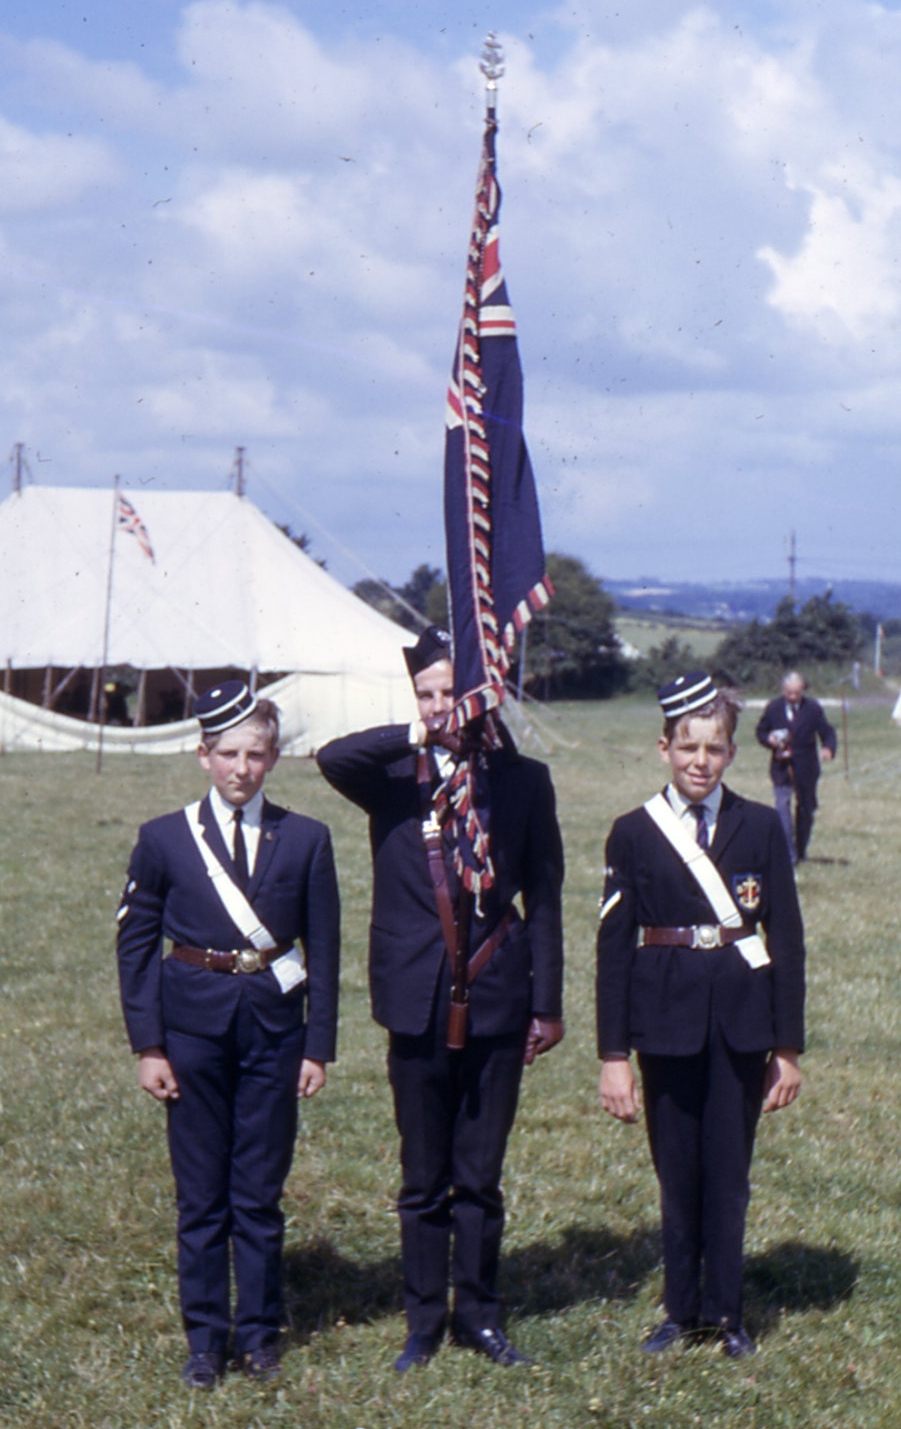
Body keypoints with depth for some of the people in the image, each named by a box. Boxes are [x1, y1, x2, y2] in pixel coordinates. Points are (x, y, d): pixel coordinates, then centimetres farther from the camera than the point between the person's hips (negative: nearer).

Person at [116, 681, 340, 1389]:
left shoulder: (305, 840, 1)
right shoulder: (165, 839, -1)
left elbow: (322, 951, 4)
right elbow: (136, 944, 2)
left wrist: (319, 1046, 0)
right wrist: (148, 1045, -3)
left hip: (274, 1021, 0)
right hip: (194, 1024, 0)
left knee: (261, 1192, 6)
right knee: (202, 1195, 5)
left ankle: (260, 1333, 18)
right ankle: (206, 1338, 14)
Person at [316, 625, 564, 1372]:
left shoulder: (523, 780, 2)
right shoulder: (394, 778, 1)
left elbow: (543, 897, 4)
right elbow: (332, 758, -22)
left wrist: (548, 1002, 2)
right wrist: (416, 738, -18)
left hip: (497, 999, 0)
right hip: (418, 999, 0)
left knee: (480, 1175, 8)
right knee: (423, 1179, 8)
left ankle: (478, 1315, 21)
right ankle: (424, 1321, 19)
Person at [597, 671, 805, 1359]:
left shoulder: (761, 828, 1)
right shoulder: (634, 833, -1)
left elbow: (787, 938, 4)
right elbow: (614, 944, 0)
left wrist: (788, 1046, 2)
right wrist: (614, 1053, -3)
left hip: (741, 1019, 0)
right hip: (667, 1018, 0)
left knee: (728, 1172, 5)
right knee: (678, 1172, 8)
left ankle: (724, 1311, 19)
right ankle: (682, 1309, 22)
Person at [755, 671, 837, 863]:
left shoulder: (813, 708, -3)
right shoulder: (773, 708, -1)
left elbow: (827, 733, -2)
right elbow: (761, 731, 10)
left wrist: (828, 749, -23)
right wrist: (769, 739, -13)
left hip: (805, 768, 1)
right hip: (781, 767, -1)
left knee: (806, 809, 12)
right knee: (782, 805, -16)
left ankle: (801, 850, 31)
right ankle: (789, 853, -16)